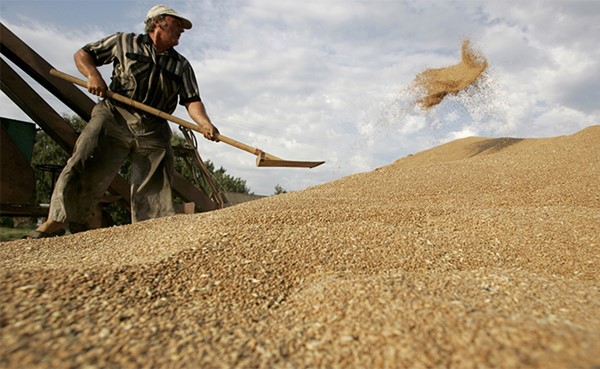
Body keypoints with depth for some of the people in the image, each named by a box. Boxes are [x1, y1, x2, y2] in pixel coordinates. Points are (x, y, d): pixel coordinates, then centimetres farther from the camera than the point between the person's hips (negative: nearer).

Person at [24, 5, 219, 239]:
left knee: (155, 189, -3)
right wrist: (92, 74, -6)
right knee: (83, 168, -11)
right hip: (114, 117, -2)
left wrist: (205, 124, -19)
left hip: (154, 132, 2)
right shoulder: (124, 42, 11)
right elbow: (82, 54, 17)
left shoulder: (182, 66, 14)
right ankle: (56, 221, 2)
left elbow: (192, 100, 1)